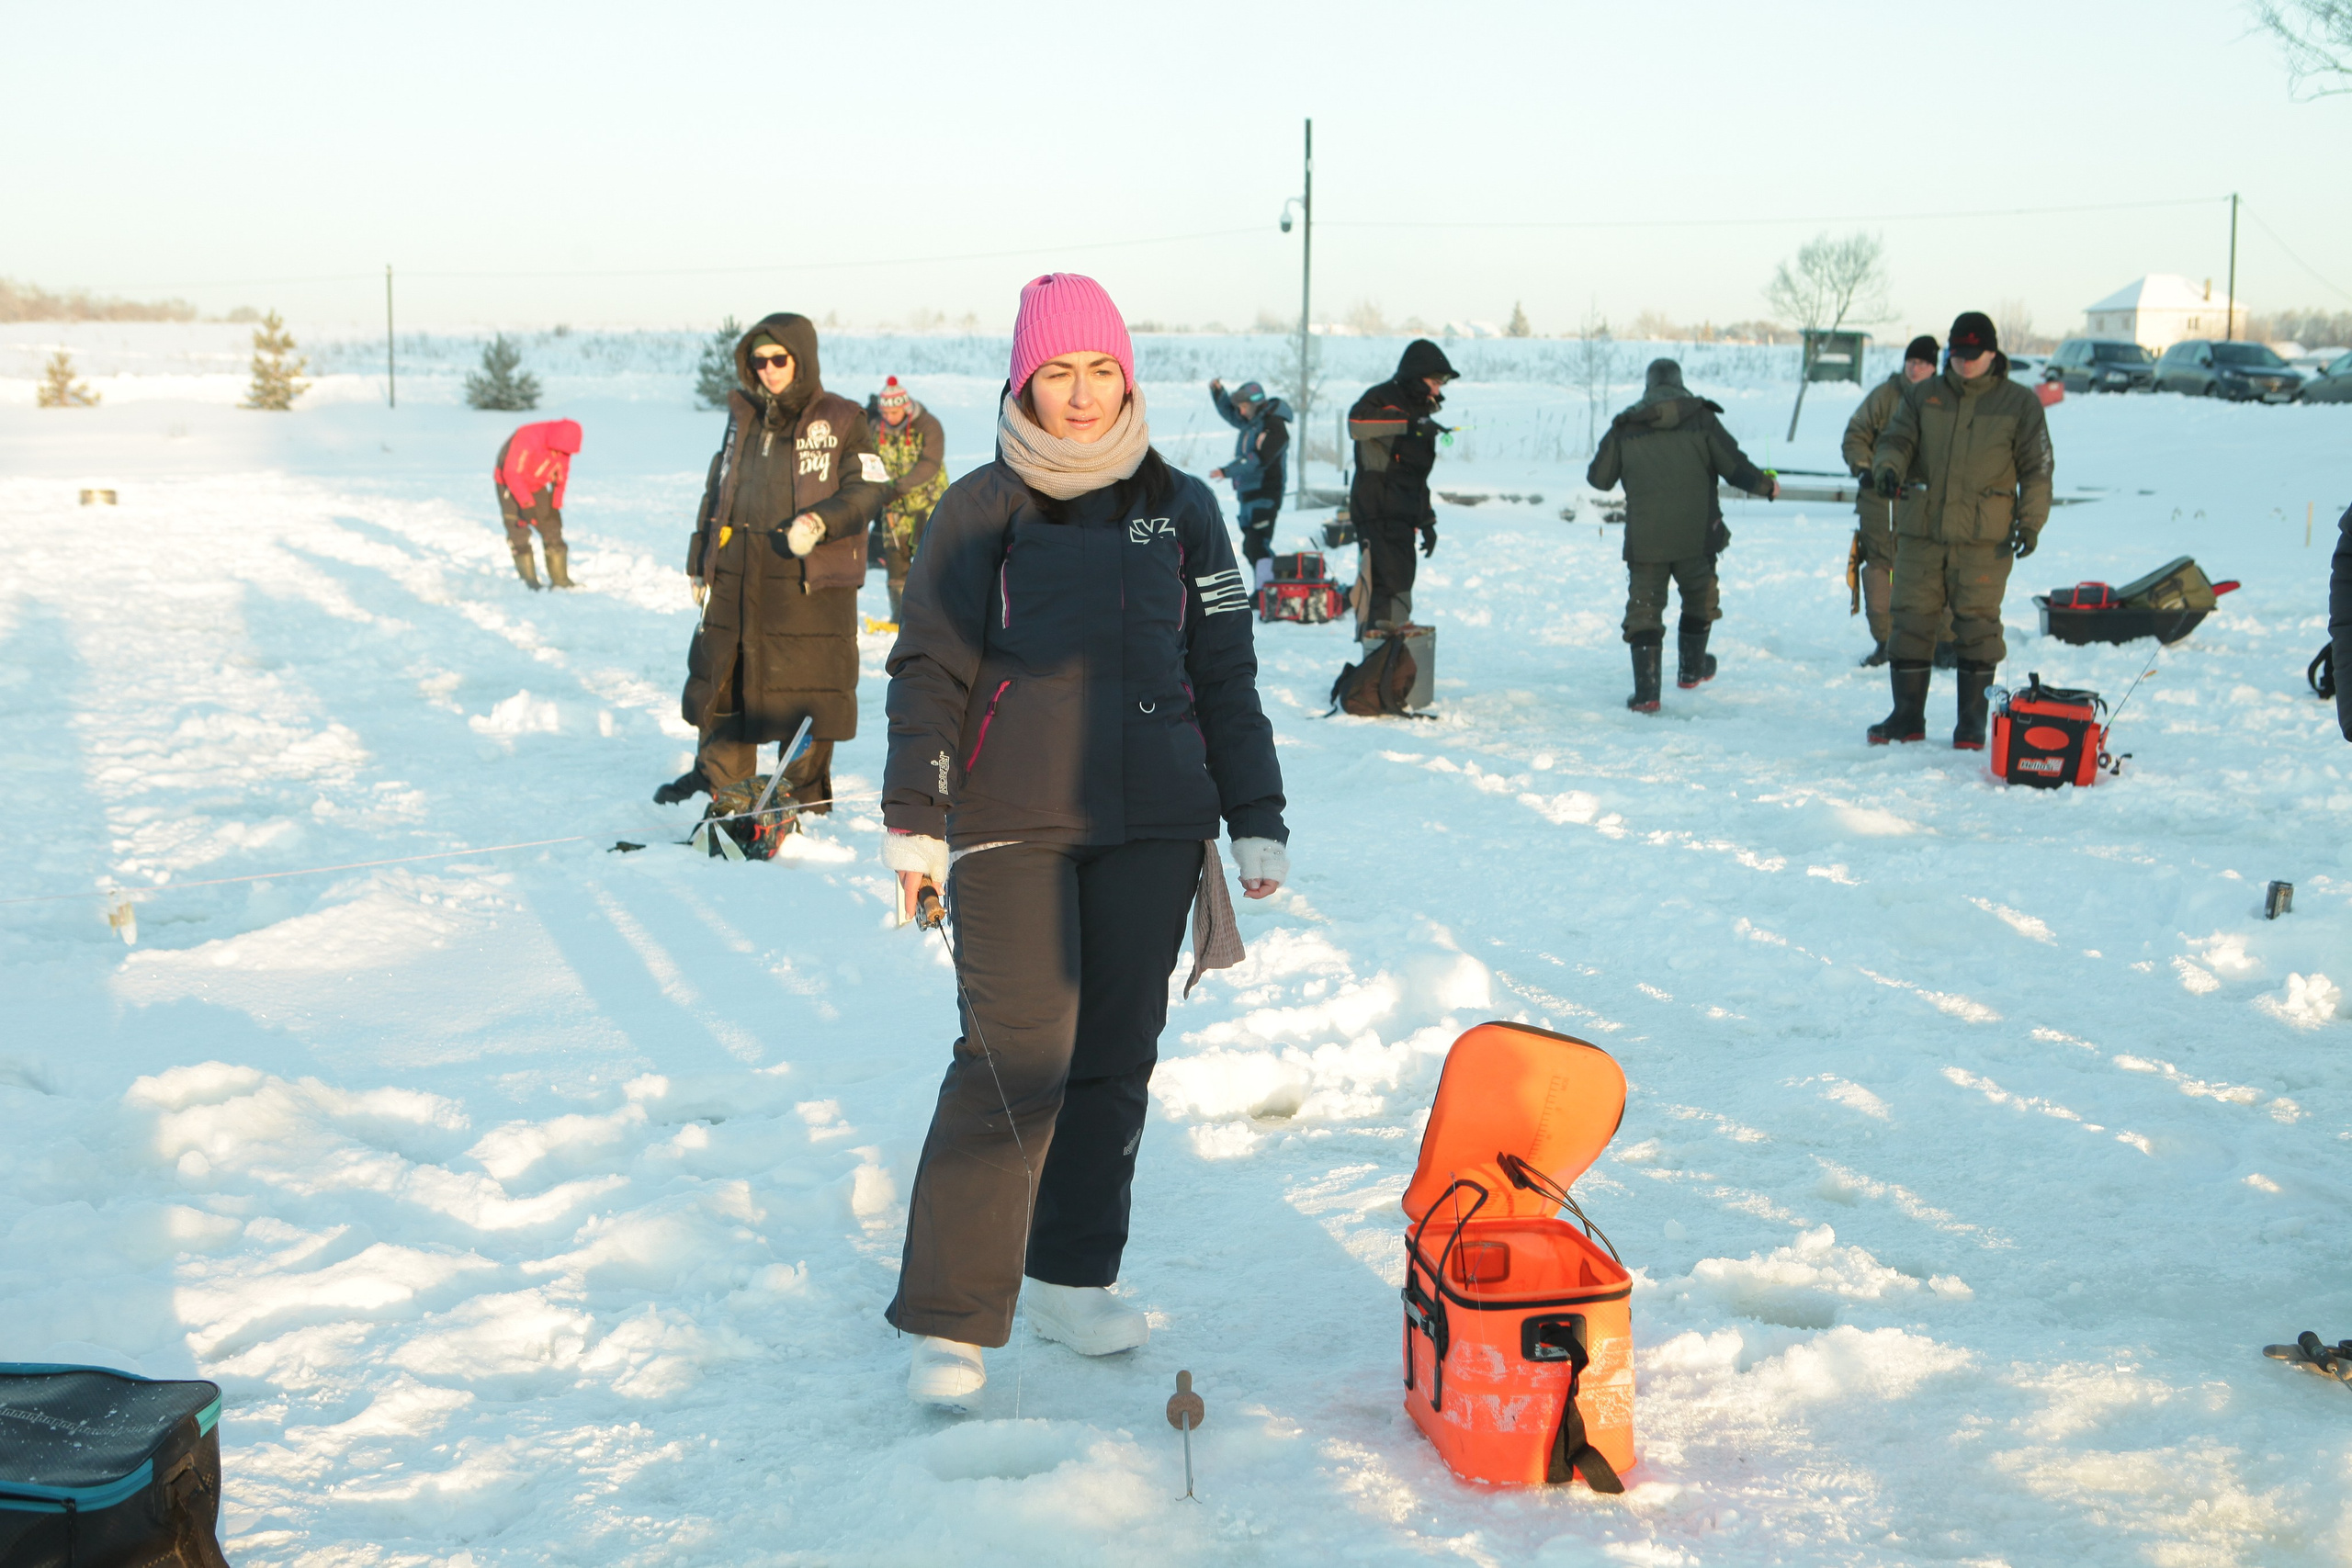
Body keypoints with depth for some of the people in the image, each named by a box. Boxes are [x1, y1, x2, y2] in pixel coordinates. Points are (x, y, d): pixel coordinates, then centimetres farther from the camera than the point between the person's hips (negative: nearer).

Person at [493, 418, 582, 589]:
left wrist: (556, 505, -3)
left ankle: (560, 580, 6)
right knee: (519, 533, -12)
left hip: (536, 486, 6)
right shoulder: (528, 439, -34)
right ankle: (530, 582, -8)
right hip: (510, 486, -6)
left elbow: (561, 476, 3)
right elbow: (512, 473, -32)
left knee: (552, 530, 1)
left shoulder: (562, 449, -12)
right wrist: (526, 504, -35)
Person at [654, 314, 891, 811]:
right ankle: (716, 776, 24)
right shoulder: (743, 418, 14)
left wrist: (821, 520, -20)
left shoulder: (840, 420, -1)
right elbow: (715, 492, 21)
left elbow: (870, 489, -5)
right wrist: (699, 561, 19)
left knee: (808, 689, -1)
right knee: (720, 677, 10)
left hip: (811, 581, -5)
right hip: (737, 579, 5)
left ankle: (807, 789, 13)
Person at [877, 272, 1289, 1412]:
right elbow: (930, 667, 2)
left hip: (1151, 825, 4)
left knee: (1117, 1055, 8)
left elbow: (1225, 673, 13)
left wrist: (1256, 820, 10)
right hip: (1012, 825, -3)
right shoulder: (982, 508, 3)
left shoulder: (1178, 508, 11)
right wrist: (915, 818, -6)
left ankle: (1072, 1275, 23)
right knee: (1017, 1055, -12)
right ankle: (948, 1321, -6)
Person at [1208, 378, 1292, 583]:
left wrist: (1227, 471, -26)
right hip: (1248, 495, 10)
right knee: (1250, 549, 14)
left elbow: (1258, 459, -25)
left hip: (1264, 497, -10)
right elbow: (1229, 413, 31)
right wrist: (1218, 392, 13)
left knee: (1257, 546, -18)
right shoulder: (1252, 420, 13)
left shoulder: (1274, 425, -16)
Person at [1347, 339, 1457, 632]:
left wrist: (1426, 521, 27)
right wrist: (1408, 424, -33)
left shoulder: (1417, 412, 24)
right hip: (1378, 515, -9)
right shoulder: (1383, 398, -4)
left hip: (1403, 518, 9)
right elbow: (1357, 423, -29)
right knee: (1390, 586, -18)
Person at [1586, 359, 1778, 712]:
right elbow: (1736, 469, -2)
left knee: (1643, 610, 3)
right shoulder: (1701, 420, 0)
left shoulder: (1625, 428, 1)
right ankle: (1691, 668, 36)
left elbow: (1599, 479, 8)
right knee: (1700, 600, 23)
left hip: (1644, 540, 0)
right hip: (1696, 536, 0)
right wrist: (1768, 485, 18)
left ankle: (1646, 692, -7)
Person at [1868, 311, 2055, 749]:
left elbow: (2036, 467, 5)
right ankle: (1907, 716, 12)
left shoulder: (2020, 403, 4)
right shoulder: (1921, 396, 10)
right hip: (1920, 532, 2)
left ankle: (1972, 721, 8)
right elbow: (1895, 438, 4)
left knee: (1976, 626, -1)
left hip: (1984, 538, -2)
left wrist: (2031, 521, -6)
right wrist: (1889, 467, -19)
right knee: (1910, 622, 3)